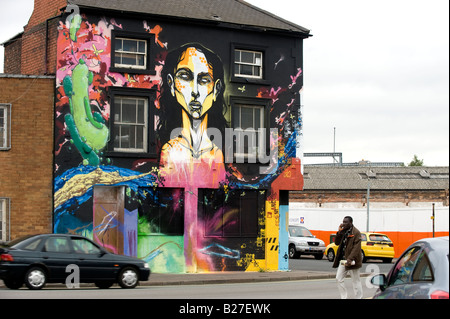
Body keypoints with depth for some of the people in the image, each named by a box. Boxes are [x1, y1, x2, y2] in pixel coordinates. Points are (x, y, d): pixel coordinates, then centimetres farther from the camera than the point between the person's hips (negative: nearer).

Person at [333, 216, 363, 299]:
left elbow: (356, 248, -19)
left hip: (352, 261, -8)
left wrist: (350, 259, -29)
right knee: (339, 279, 6)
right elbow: (337, 242, 11)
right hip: (343, 259, 8)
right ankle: (344, 297, 13)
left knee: (355, 281, 2)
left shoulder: (356, 233, -12)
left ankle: (358, 297, 9)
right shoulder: (343, 232, 10)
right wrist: (339, 232, -3)